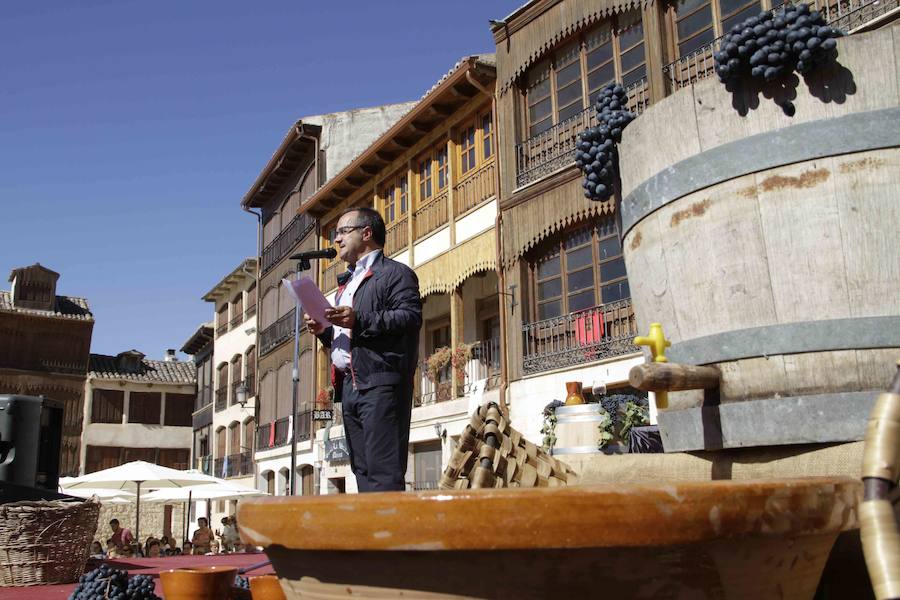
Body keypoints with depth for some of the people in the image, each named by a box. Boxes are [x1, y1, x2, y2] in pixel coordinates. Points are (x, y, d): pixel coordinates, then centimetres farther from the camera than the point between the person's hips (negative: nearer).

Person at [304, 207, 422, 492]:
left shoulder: (395, 272, 1)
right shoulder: (347, 282, 29)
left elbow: (411, 317, -14)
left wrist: (359, 320, -21)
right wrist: (324, 331, 13)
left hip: (380, 384, -9)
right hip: (349, 383, 9)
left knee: (383, 470, -12)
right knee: (362, 469, 9)